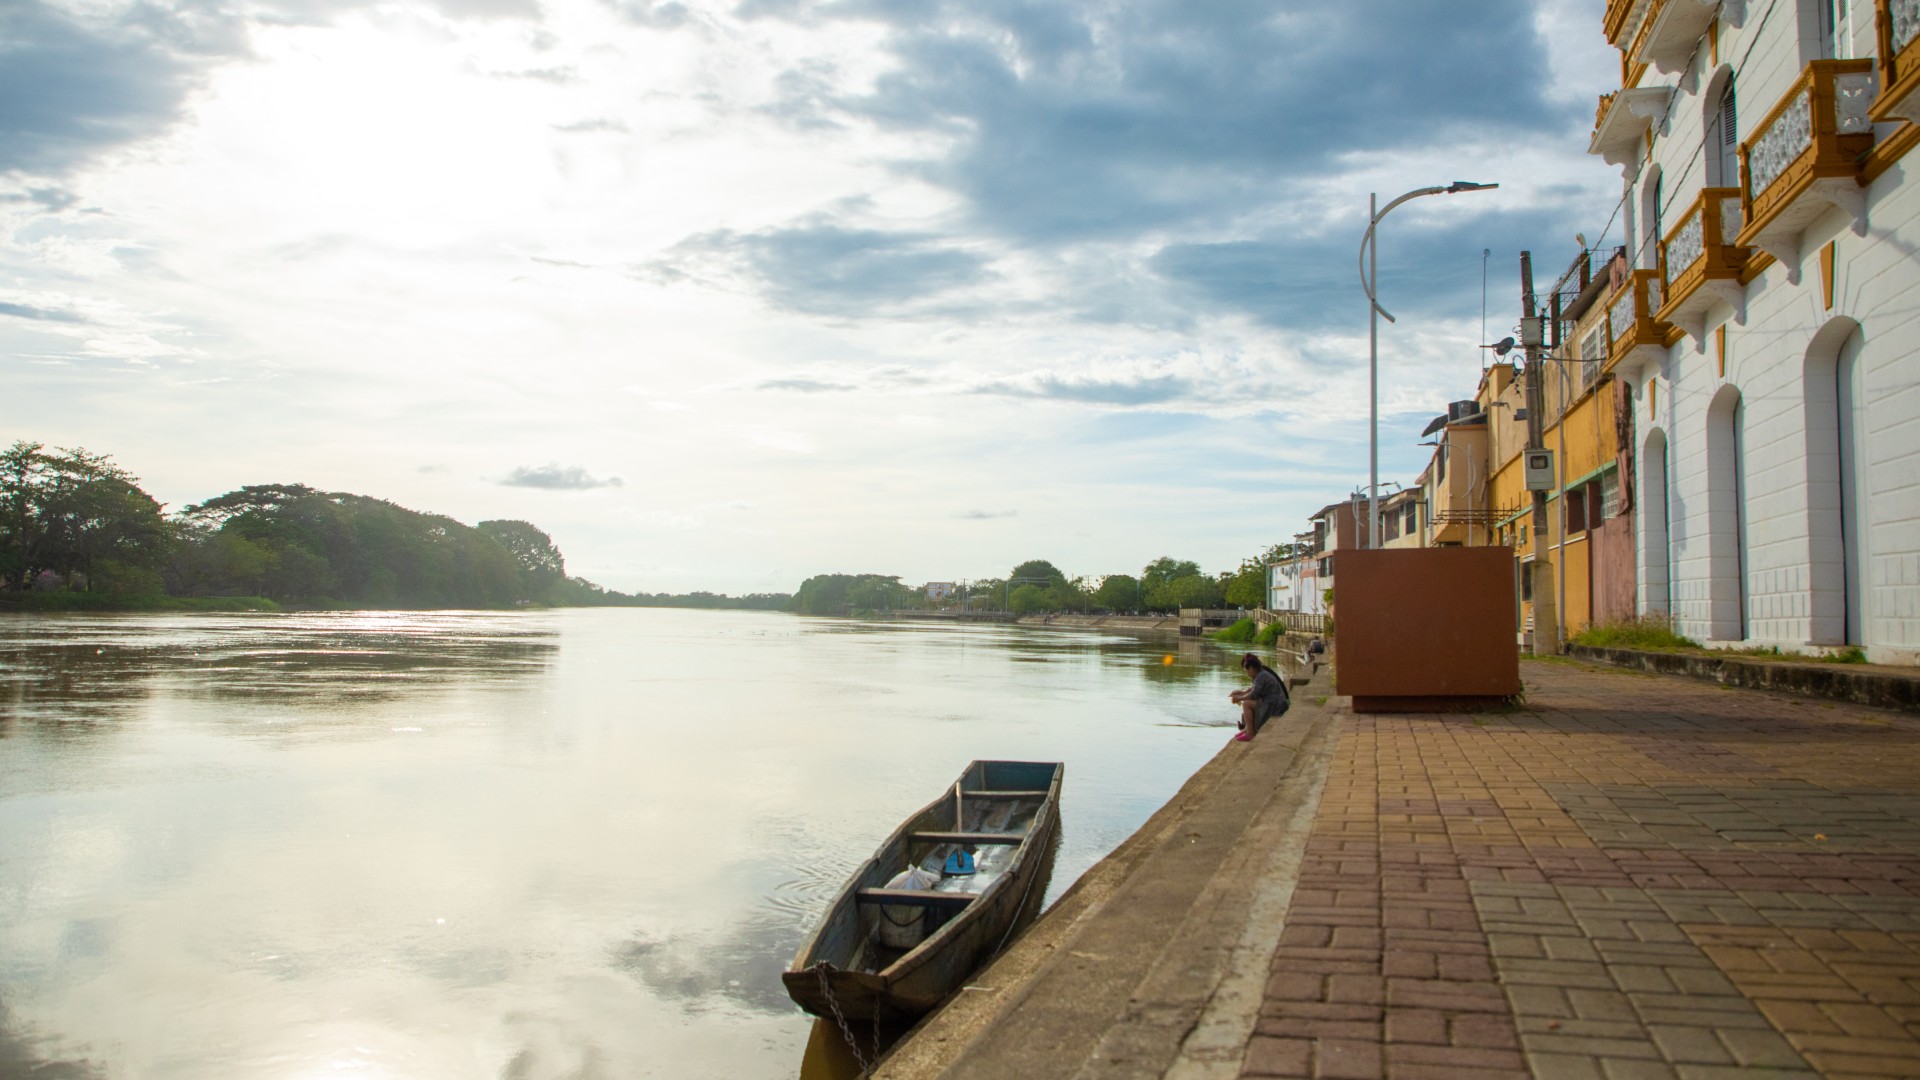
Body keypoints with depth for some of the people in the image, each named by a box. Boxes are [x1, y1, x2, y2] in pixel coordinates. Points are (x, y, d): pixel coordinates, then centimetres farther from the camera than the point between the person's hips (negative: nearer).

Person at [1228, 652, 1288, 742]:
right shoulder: (1262, 673, 12)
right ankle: (1248, 728, 20)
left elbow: (1253, 695, -24)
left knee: (1246, 704, -19)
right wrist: (1242, 692, 15)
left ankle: (1249, 734, -15)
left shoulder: (1261, 676, -19)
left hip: (1275, 706, -11)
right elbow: (1255, 688, 27)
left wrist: (1239, 698, -11)